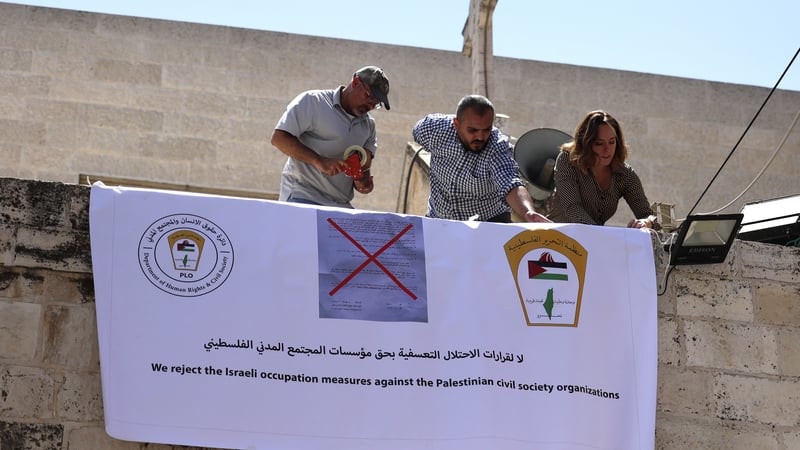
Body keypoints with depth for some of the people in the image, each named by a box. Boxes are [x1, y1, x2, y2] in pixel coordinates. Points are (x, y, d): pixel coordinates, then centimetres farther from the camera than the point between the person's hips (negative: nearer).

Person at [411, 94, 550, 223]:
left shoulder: (498, 148, -22)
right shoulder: (435, 127, -12)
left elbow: (511, 185, -39)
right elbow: (418, 130, 14)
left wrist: (529, 213, -61)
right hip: (439, 221, 4)